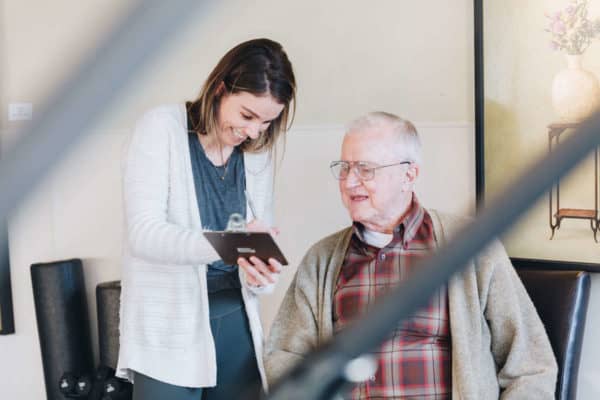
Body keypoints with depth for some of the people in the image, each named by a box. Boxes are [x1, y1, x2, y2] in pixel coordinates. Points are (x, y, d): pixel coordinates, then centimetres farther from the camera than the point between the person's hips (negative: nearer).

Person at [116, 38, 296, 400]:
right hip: (168, 328, -4)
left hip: (235, 322, 5)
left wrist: (261, 274, -15)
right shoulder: (161, 127, -9)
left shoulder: (258, 151, 6)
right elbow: (143, 233, -18)